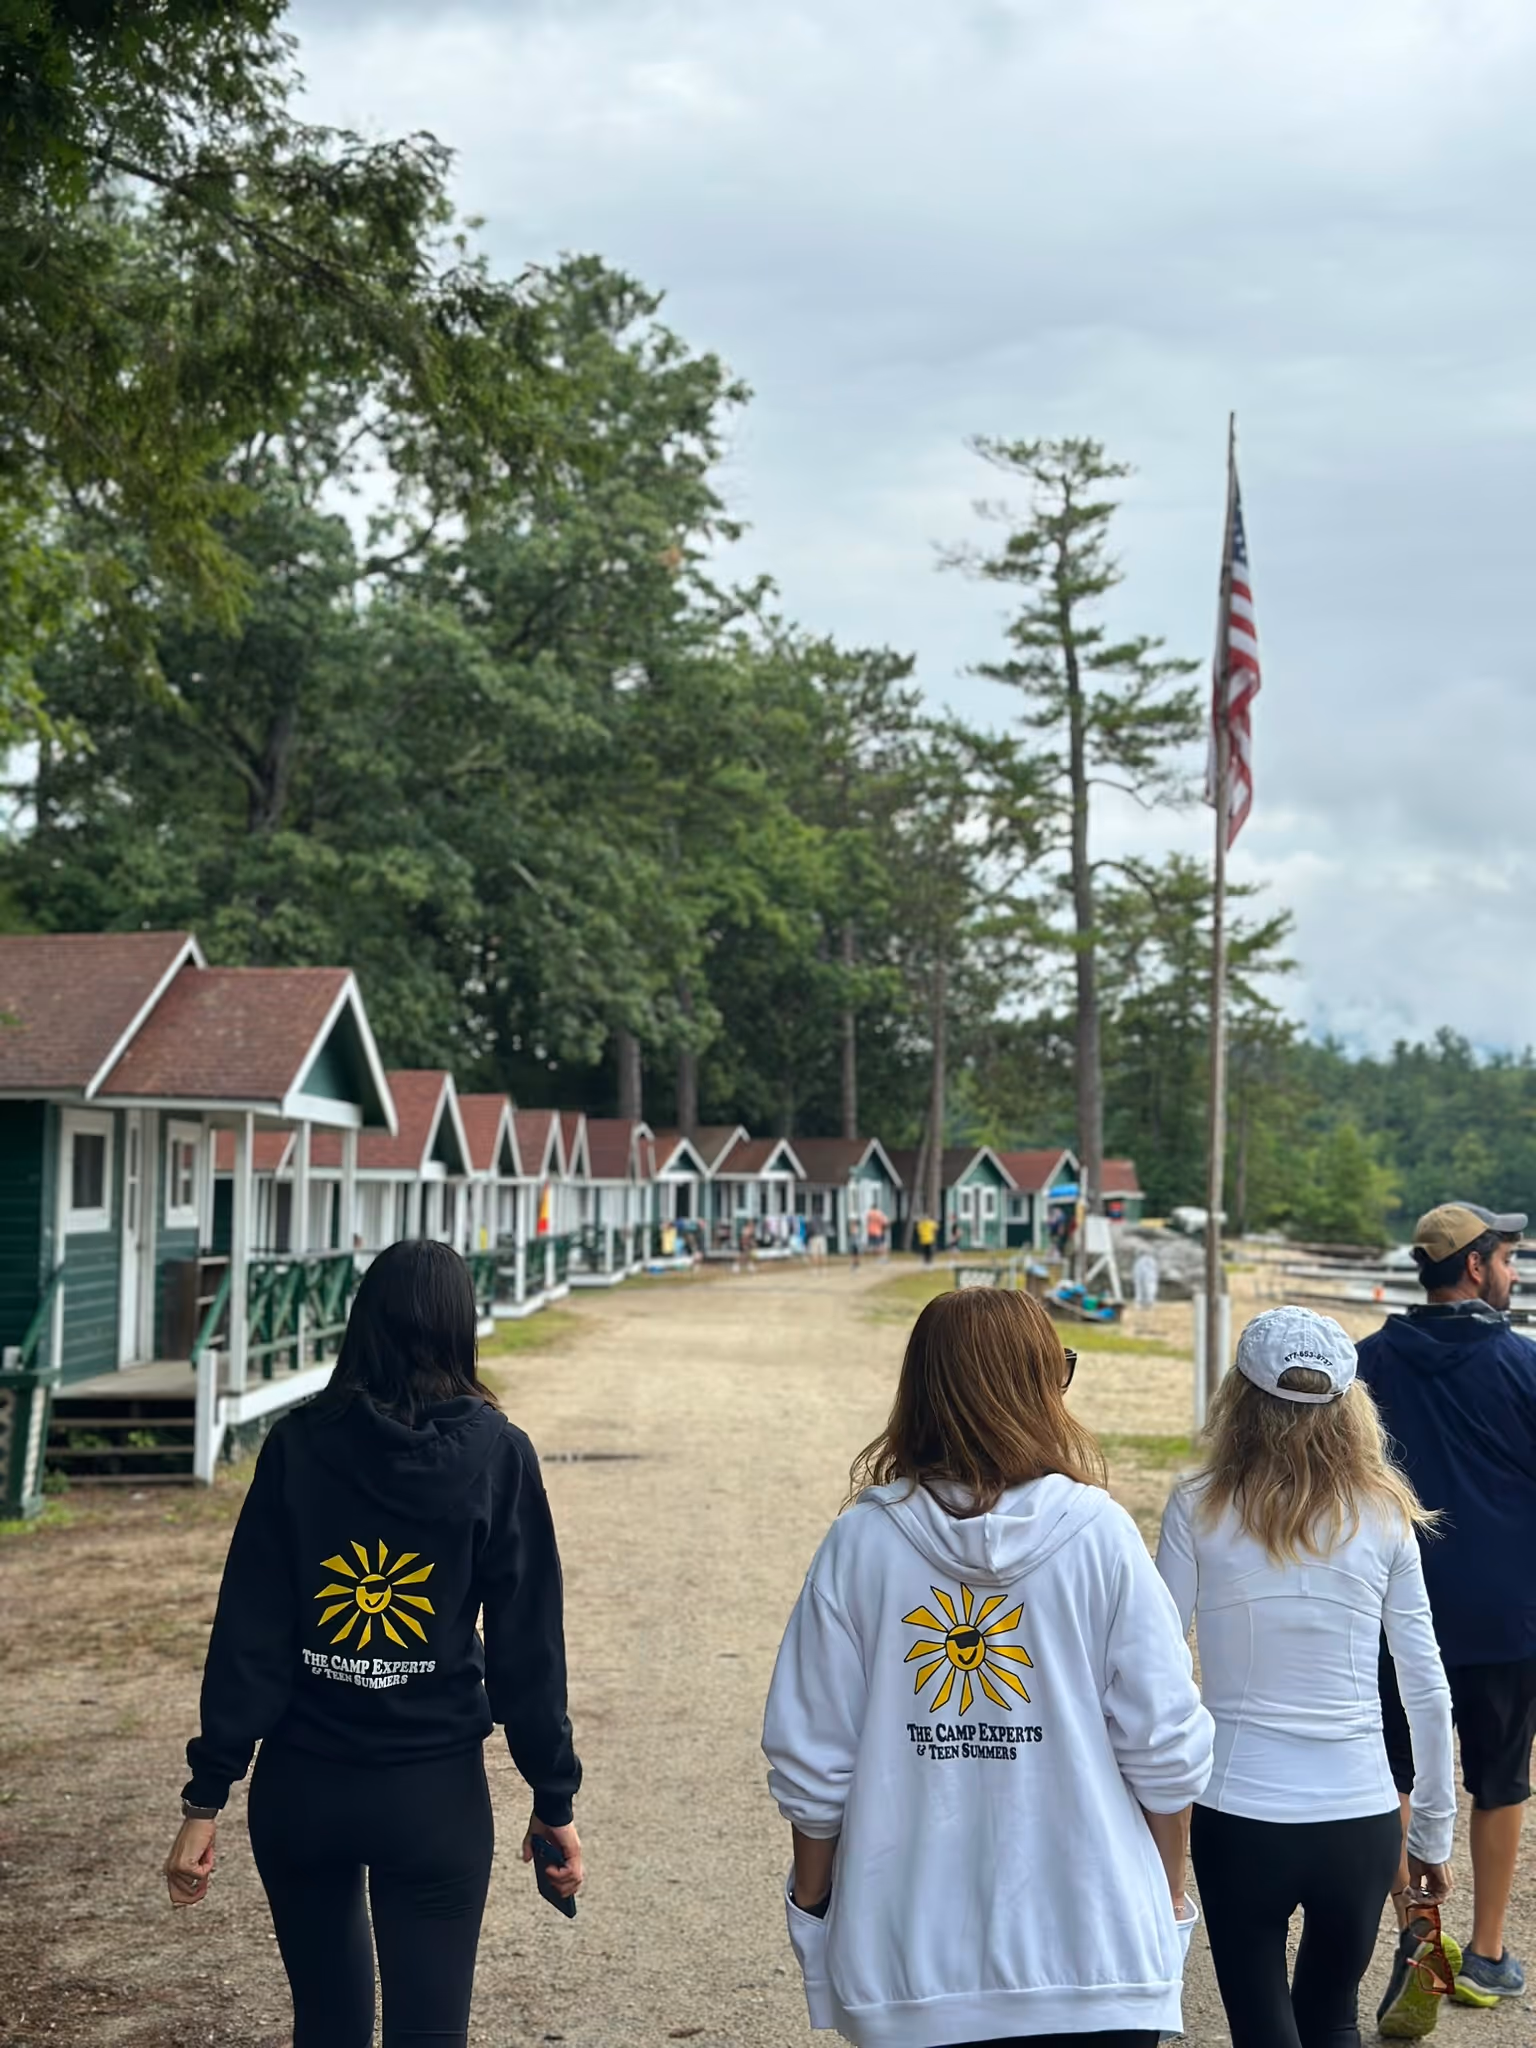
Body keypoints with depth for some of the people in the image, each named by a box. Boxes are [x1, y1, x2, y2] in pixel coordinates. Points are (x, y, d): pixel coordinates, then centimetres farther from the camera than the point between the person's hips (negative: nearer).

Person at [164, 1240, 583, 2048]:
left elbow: (248, 1631, -6)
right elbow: (527, 1642, -6)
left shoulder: (299, 1444, -4)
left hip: (299, 1789, 2)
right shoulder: (496, 1452, -7)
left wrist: (207, 1796, -2)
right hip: (435, 1794, -2)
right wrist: (553, 1798, 2)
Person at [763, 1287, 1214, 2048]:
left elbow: (811, 1761, -4)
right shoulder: (1097, 1534, -9)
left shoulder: (860, 1542, -7)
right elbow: (1164, 1746, -6)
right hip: (1093, 1952, -1)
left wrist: (812, 1904, 12)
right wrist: (1168, 1895, 10)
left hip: (909, 1965, 1)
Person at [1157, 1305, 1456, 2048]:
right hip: (1362, 1820, 2)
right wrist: (1433, 1833, 12)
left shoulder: (1199, 1508, -7)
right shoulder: (1384, 1515, -2)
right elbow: (1429, 1694, 2)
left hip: (1240, 1819, -2)